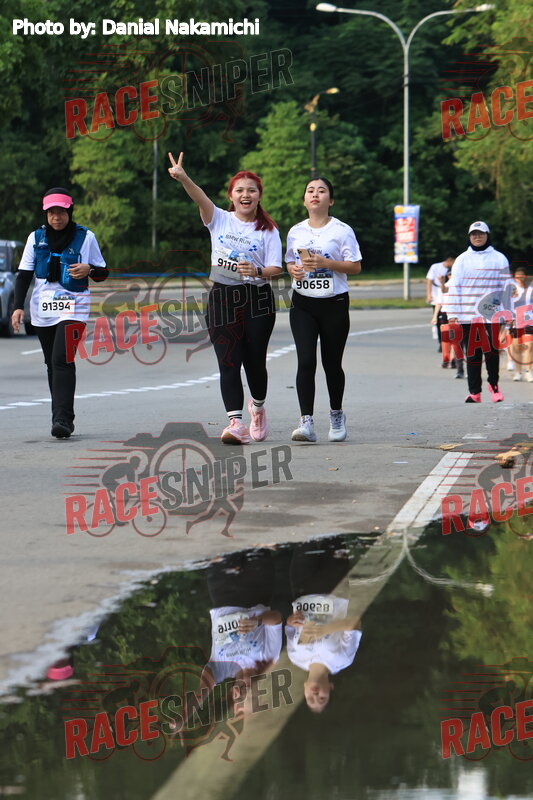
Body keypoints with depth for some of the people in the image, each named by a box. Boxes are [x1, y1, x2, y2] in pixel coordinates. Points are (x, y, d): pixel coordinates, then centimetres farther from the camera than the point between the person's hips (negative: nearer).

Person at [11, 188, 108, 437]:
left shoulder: (85, 237, 1)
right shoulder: (36, 238, 7)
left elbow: (103, 273, 6)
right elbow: (24, 275, 9)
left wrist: (89, 270, -17)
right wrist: (18, 306, -2)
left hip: (73, 307, -4)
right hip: (42, 309, 4)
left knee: (62, 361, -18)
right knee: (53, 365, 9)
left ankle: (63, 420, -24)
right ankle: (61, 416, 16)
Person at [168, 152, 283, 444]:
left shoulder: (268, 230, 5)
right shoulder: (219, 220, 6)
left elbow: (276, 269, -1)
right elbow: (201, 198, -14)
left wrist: (258, 272, -24)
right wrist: (183, 178, -34)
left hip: (257, 299, 0)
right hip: (222, 298, 0)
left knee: (254, 361, 4)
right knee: (228, 362, -8)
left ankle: (258, 406, 33)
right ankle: (235, 422, -12)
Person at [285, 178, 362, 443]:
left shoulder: (342, 230, -2)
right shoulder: (295, 232, 9)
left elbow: (355, 266, -5)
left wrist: (326, 263, -18)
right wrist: (294, 270, -4)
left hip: (334, 304, -2)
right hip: (303, 304, 2)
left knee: (332, 362, 6)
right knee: (305, 360, -12)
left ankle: (336, 414, 30)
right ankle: (306, 421, -16)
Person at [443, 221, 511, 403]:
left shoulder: (499, 259, 7)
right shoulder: (462, 260, 8)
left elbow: (506, 286, 9)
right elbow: (454, 287, 7)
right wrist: (452, 314, 0)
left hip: (492, 314, -1)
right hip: (468, 315, 1)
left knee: (492, 350, -8)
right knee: (472, 353, 2)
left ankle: (493, 384, 14)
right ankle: (474, 392, 8)